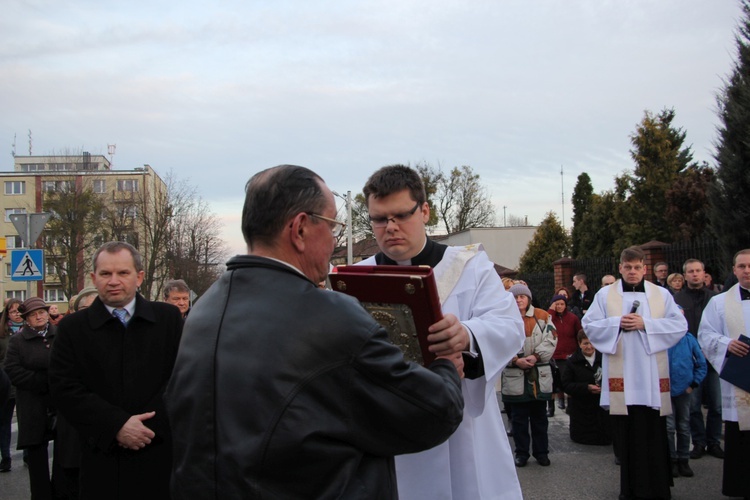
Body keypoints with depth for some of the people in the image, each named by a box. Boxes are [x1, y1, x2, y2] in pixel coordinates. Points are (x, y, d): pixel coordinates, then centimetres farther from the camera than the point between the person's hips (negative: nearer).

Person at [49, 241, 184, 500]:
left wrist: (150, 423, -12)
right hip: (102, 460, 0)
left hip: (159, 454, 0)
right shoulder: (72, 327, 4)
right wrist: (117, 425, -14)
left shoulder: (168, 318, 4)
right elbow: (65, 388, -3)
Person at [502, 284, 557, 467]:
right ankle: (521, 453, 17)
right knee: (519, 417, 7)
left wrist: (536, 356, -16)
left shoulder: (543, 316, 4)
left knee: (539, 416, 11)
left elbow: (551, 339, -4)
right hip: (514, 376, -1)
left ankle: (541, 452, 23)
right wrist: (516, 360, -18)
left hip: (540, 375, 1)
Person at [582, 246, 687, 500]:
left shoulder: (662, 295, 8)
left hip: (652, 376, 0)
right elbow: (589, 325, 3)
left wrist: (645, 324, -11)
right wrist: (617, 323, -11)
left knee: (654, 432, 2)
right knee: (626, 433, 4)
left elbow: (680, 325, -1)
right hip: (621, 378, 0)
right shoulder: (605, 295, 7)